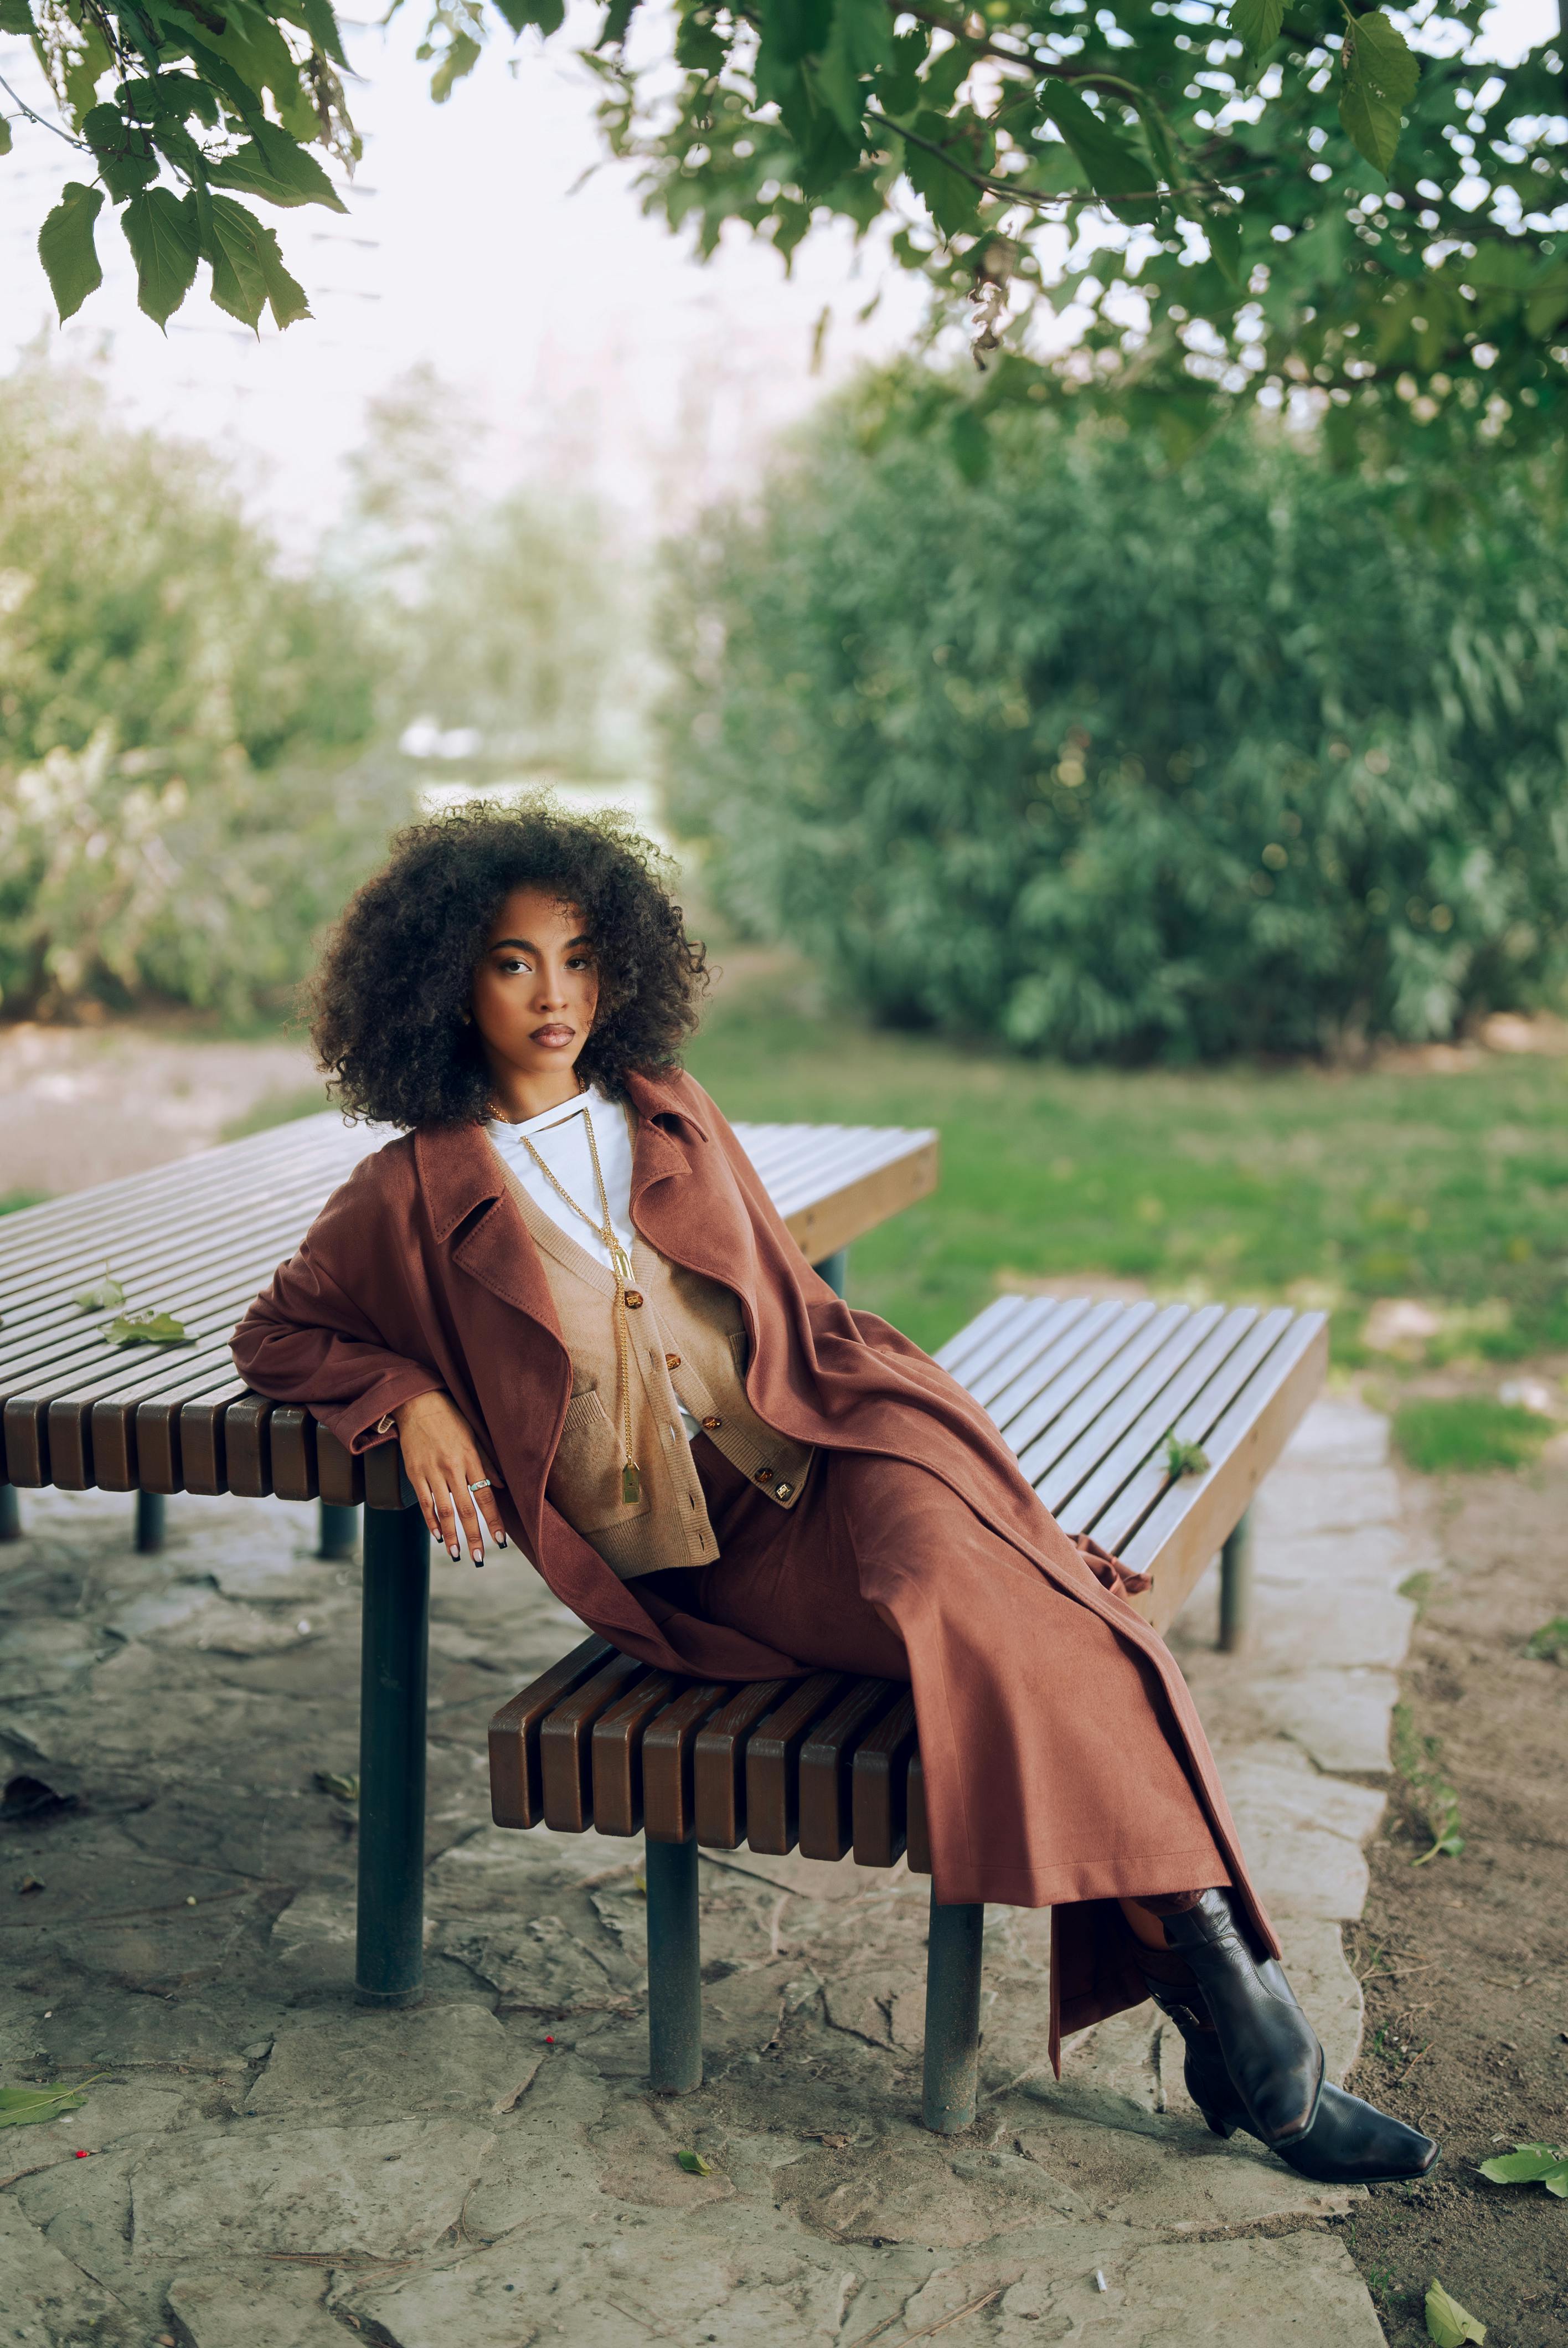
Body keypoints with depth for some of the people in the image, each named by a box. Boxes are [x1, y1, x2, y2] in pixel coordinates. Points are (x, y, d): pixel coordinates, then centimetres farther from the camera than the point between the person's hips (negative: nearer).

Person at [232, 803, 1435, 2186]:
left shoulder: (673, 1120, 17)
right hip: (695, 1563, -3)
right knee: (980, 1619, -30)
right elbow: (278, 1336, 18)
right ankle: (1235, 2004, -30)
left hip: (830, 1463, 3)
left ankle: (1218, 1990, -31)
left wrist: (937, 1431, 9)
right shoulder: (413, 1201, 7)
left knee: (996, 1595, -30)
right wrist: (412, 1401, -1)